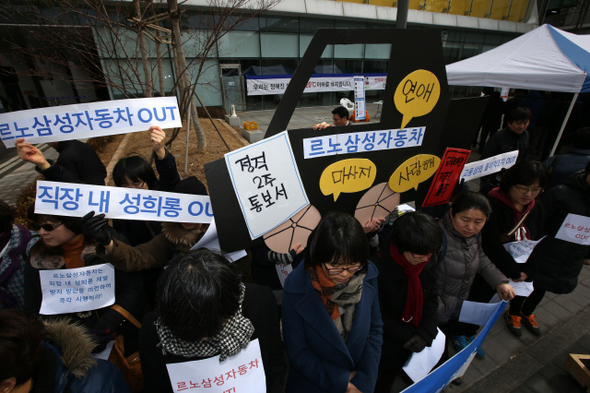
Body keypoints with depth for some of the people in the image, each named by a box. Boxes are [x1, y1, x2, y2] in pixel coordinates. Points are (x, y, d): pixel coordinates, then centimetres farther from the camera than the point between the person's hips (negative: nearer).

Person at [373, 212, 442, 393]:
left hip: (409, 344, 5)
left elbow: (432, 298, -4)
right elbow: (378, 315, -23)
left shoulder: (428, 263, -14)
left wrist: (426, 333, -15)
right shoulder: (379, 267, -32)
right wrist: (408, 336, -20)